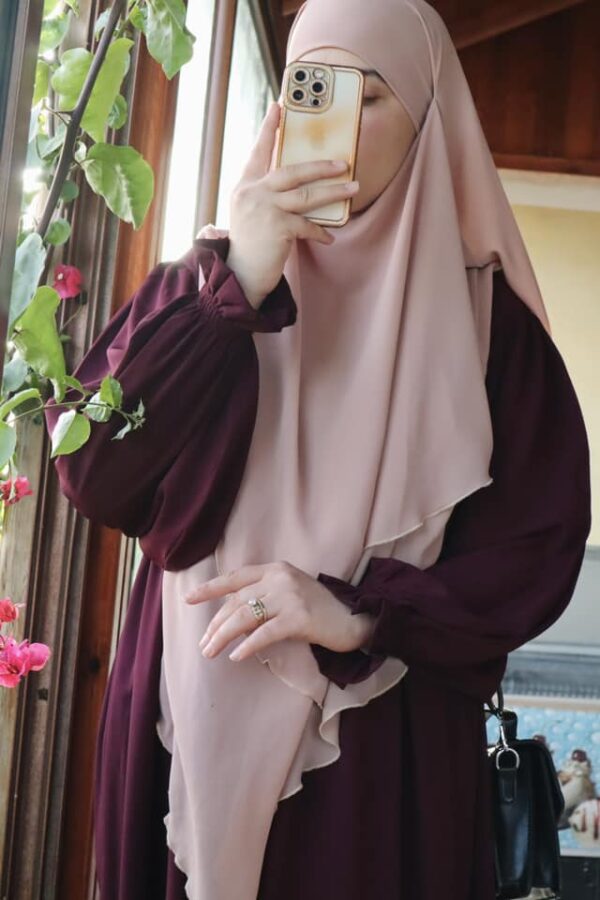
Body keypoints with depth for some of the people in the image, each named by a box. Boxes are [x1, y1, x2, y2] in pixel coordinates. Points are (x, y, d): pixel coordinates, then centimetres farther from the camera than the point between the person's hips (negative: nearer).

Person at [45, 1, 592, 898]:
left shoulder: (480, 318, 1)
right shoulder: (210, 282, 5)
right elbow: (93, 475, -7)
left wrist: (363, 614, -17)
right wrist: (235, 289, -16)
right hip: (193, 725, 1)